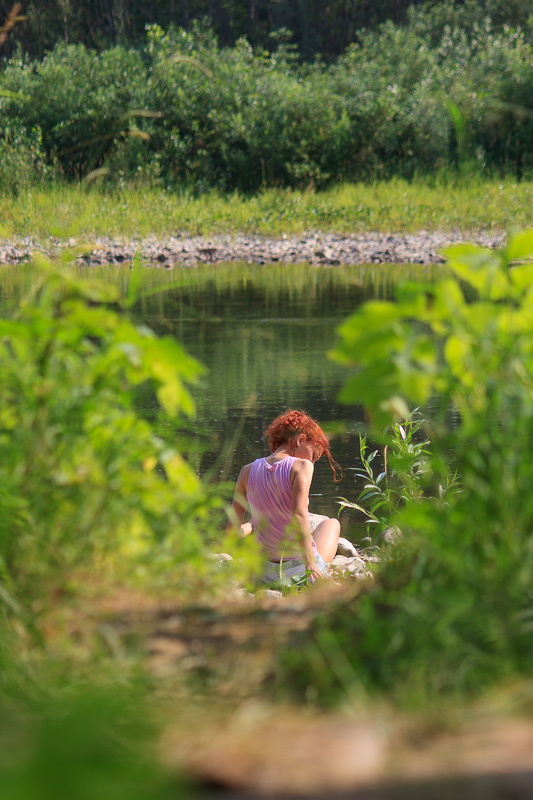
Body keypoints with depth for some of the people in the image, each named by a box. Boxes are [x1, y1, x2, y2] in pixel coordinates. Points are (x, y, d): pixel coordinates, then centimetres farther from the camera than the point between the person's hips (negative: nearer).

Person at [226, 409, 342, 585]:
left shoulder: (248, 471, -1)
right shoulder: (301, 466, -14)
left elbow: (231, 531, -1)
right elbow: (299, 514, -26)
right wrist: (310, 565, -27)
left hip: (267, 575, 3)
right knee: (330, 523, 31)